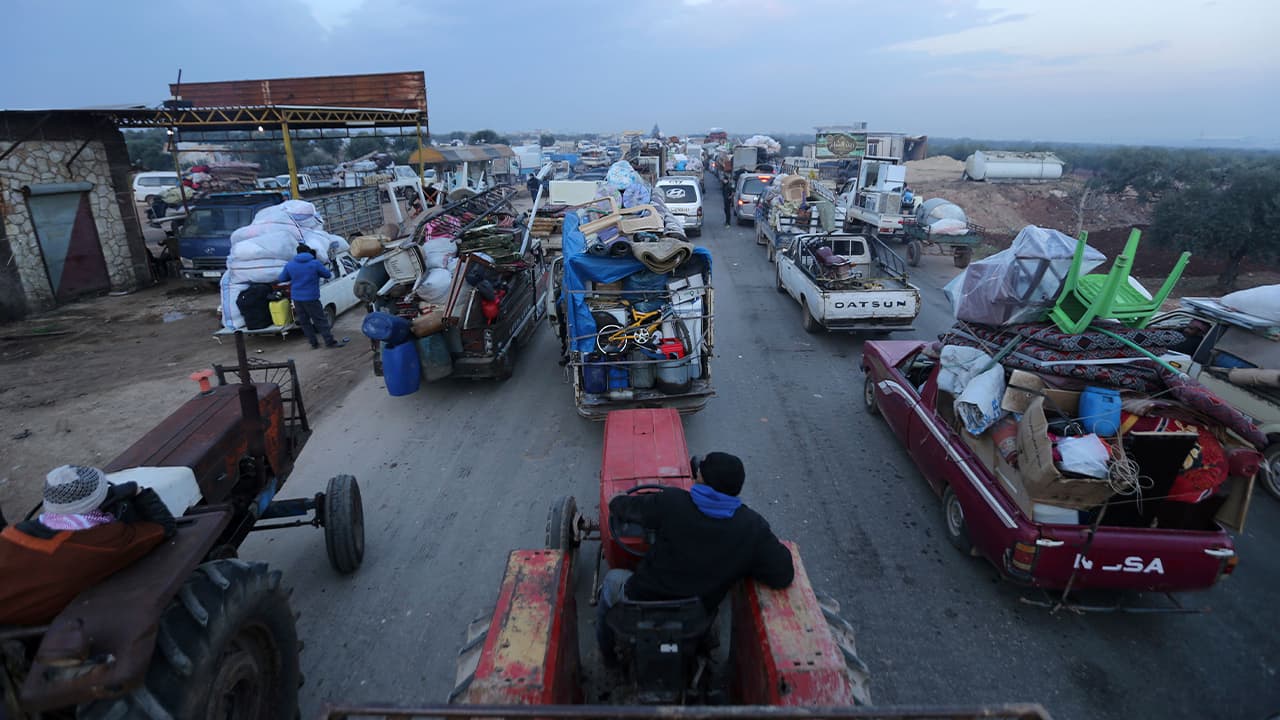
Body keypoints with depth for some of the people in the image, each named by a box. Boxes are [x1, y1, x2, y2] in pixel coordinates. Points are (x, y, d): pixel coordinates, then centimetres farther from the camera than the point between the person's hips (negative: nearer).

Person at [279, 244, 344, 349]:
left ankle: (314, 342, 17)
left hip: (296, 298, 4)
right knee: (320, 320, 2)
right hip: (311, 298, -4)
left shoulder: (289, 265, 2)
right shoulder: (315, 263, -9)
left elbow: (282, 278, 12)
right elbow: (328, 274, 0)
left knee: (304, 321, 13)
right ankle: (330, 342, 3)